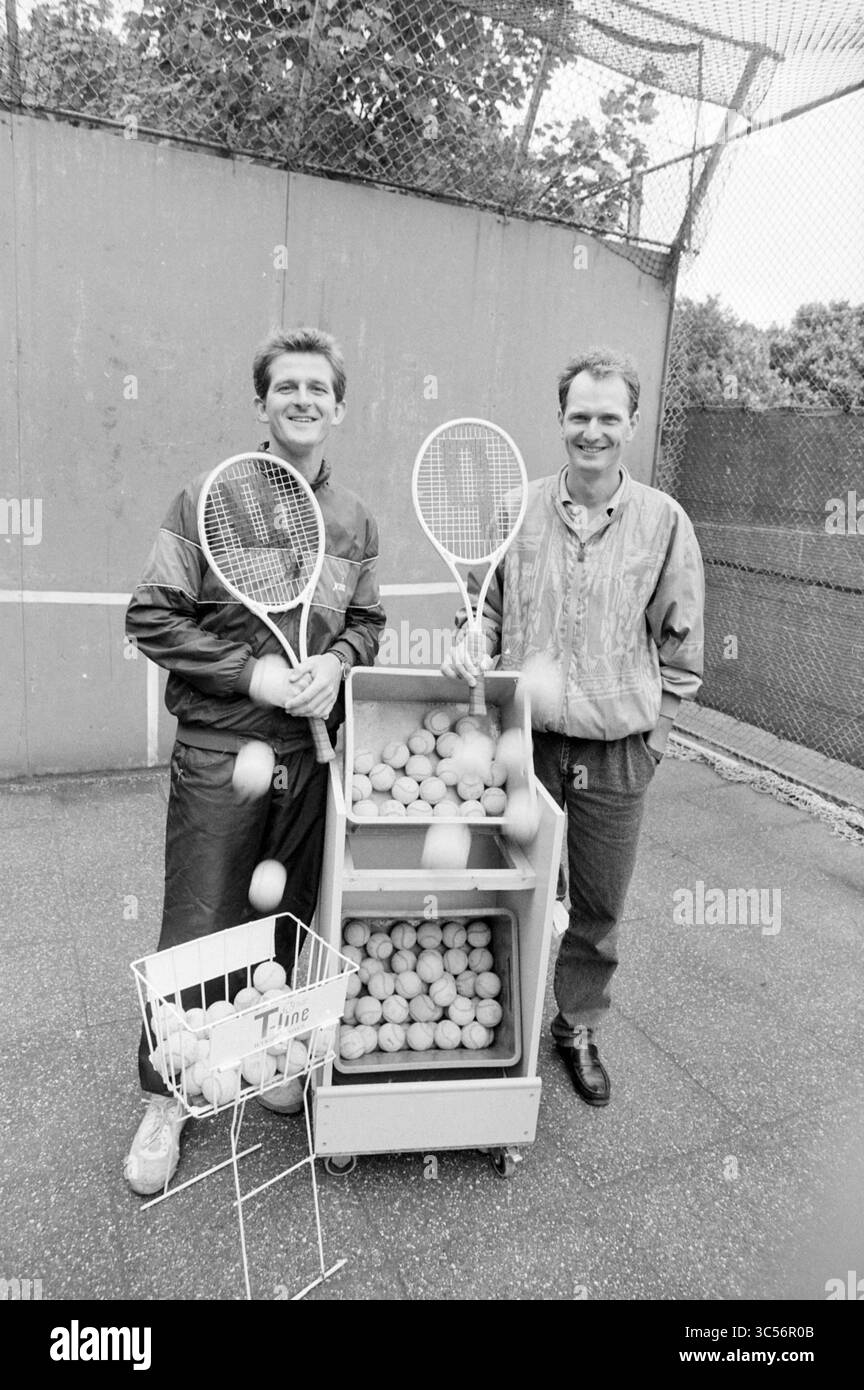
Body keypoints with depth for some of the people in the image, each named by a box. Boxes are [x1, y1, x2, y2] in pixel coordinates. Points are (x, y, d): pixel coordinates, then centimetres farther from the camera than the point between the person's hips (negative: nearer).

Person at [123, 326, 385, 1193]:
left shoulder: (356, 521, 7)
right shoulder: (210, 497, -5)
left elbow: (368, 624, 14)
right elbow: (151, 618, -7)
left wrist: (335, 662, -8)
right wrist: (253, 672, -17)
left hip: (313, 754, 4)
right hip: (218, 755, -3)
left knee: (295, 921, 16)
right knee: (195, 932, 5)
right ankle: (164, 1097, 26)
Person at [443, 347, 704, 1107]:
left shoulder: (664, 521, -3)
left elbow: (681, 646, 2)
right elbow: (488, 603, 11)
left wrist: (649, 732, -1)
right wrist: (469, 641, -9)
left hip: (618, 756, 0)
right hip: (525, 743, 1)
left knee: (598, 908, 13)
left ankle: (579, 1029, 37)